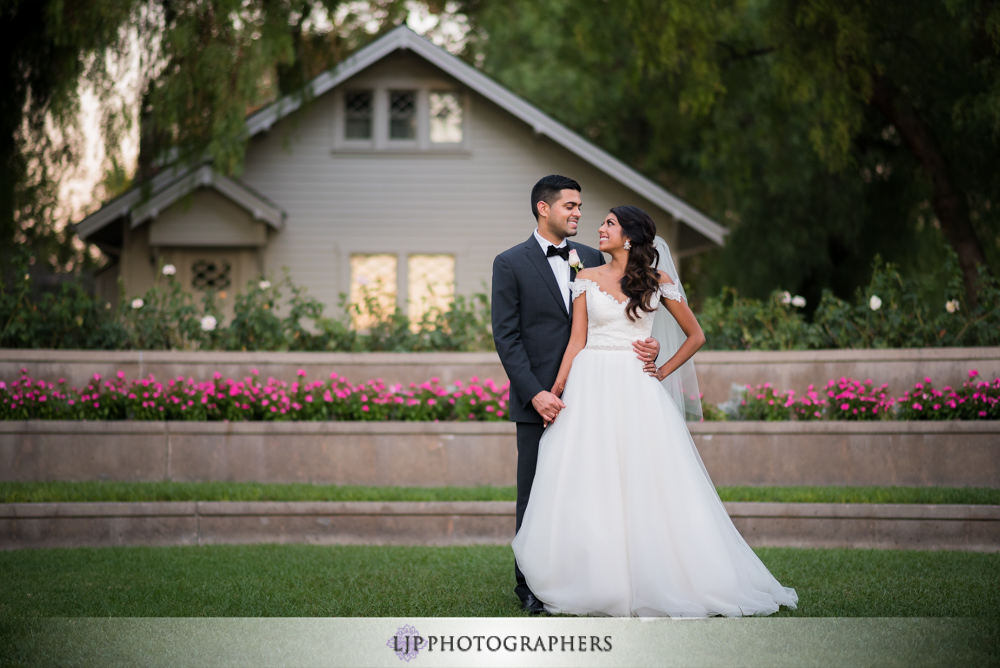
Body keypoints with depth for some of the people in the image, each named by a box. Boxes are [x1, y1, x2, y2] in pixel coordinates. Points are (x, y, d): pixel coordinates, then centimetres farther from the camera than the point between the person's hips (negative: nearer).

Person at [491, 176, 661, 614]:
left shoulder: (591, 259, 12)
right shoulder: (510, 264, -1)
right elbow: (506, 337, -6)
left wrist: (645, 348, -7)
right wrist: (535, 393, -16)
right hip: (538, 401, -3)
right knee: (535, 496, 2)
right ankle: (531, 586, 11)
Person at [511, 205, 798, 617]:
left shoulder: (658, 283, 5)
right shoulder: (586, 279, 8)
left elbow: (695, 335, 12)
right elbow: (577, 341, 5)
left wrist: (663, 371, 3)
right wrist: (555, 391, -3)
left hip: (637, 392, -1)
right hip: (591, 389, 1)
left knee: (644, 485, -3)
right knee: (588, 486, -2)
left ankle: (650, 583, 4)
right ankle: (593, 581, 5)